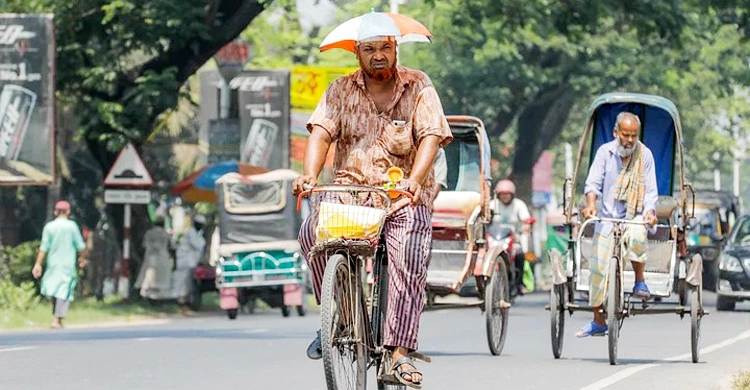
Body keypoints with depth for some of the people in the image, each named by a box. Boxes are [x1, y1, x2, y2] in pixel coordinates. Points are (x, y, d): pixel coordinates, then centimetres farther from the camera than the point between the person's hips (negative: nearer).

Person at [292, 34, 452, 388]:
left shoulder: (417, 87, 4)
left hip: (404, 196, -1)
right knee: (312, 233, -26)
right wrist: (310, 174, -23)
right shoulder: (341, 91, 9)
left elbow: (431, 137, -8)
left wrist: (415, 180, -27)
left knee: (409, 259, -25)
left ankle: (400, 353, -27)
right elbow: (321, 133, -3)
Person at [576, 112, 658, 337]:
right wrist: (591, 205, -26)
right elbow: (593, 182, -7)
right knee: (598, 266, -6)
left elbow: (650, 190, 0)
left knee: (637, 236, -37)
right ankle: (598, 321, 9)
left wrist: (650, 211, -19)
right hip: (607, 217, 1)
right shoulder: (605, 152, 0)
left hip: (635, 216, -1)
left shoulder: (645, 155, -1)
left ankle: (640, 281, -12)